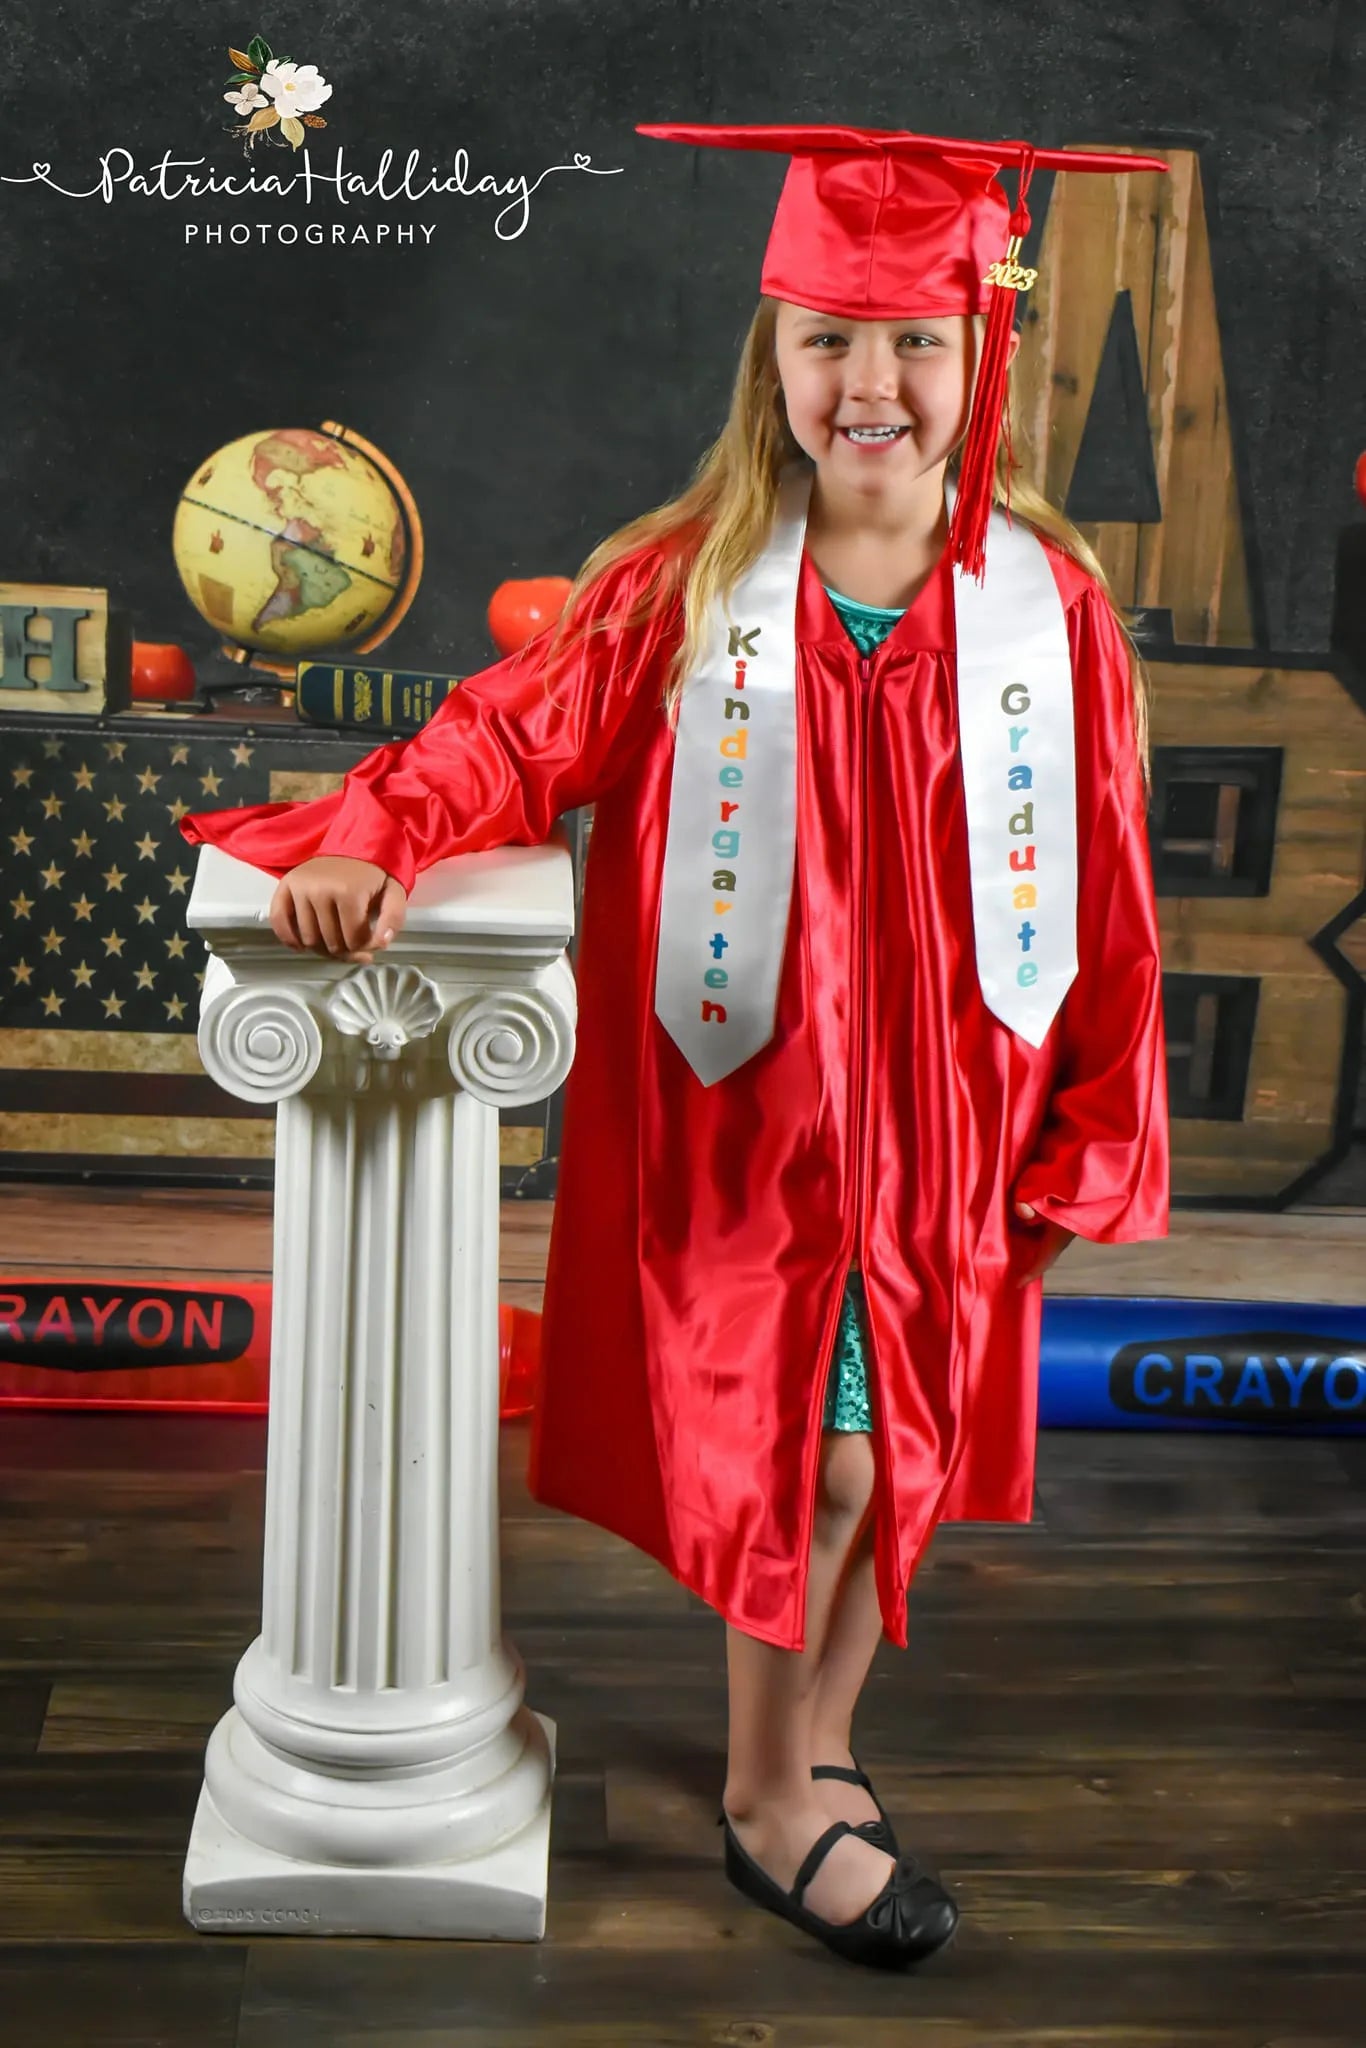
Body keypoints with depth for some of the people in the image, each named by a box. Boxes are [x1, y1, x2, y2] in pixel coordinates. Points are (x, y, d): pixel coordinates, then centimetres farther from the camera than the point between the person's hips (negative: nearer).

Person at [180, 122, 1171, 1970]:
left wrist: (1092, 1133, 2)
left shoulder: (1046, 603, -4)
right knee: (809, 1457, 4)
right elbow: (521, 730, -4)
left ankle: (814, 1754, 39)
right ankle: (774, 1802, 27)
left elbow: (1102, 884, 0)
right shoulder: (680, 584, -7)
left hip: (946, 1124, 3)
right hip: (744, 1112, -2)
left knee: (891, 1457, 14)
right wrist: (376, 842, -23)